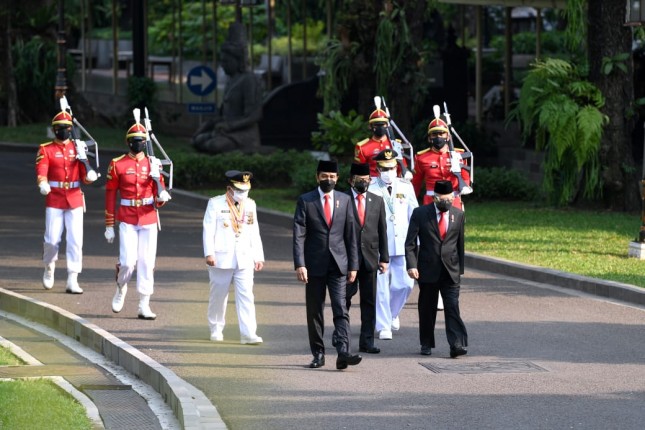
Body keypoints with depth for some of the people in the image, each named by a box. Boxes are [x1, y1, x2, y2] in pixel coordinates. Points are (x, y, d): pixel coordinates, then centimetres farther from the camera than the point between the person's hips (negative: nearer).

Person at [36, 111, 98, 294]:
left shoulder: (77, 148, 8)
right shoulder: (46, 150, 1)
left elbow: (85, 177, 4)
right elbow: (41, 171, -16)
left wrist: (90, 175, -20)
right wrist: (43, 184, -38)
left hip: (75, 200, 2)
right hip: (54, 200, -2)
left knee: (75, 240, -5)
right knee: (52, 239, -1)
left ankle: (72, 281, -3)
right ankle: (49, 268, 29)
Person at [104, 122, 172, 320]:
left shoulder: (153, 164, 4)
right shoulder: (117, 165, -1)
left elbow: (159, 200, 6)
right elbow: (110, 196, 2)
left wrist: (162, 196, -20)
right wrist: (109, 226, 1)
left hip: (148, 220, 2)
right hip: (127, 221, -2)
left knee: (147, 262, 2)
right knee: (128, 262, -10)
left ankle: (144, 305, 8)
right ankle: (121, 289, 21)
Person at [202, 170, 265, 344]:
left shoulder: (250, 205, 12)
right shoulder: (216, 204, -1)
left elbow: (254, 232, 14)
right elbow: (208, 229, -6)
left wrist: (258, 257, 11)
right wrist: (209, 253, -15)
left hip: (244, 259, 3)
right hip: (222, 258, -3)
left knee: (246, 296, -7)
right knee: (218, 295, 7)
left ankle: (248, 334, -12)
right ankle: (216, 330, 23)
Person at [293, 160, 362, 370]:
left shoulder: (344, 200, 7)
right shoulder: (305, 201, 0)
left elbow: (351, 235, 9)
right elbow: (299, 235, -5)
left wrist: (353, 265, 5)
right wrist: (299, 264, -14)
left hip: (338, 264, 1)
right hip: (314, 265, -1)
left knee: (341, 310, -10)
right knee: (314, 312, 6)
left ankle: (343, 353, -19)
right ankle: (318, 354, 14)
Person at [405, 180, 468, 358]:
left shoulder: (458, 215, 6)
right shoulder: (420, 214, -3)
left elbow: (460, 243, 13)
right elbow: (410, 243, -4)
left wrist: (460, 268, 14)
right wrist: (411, 265, -14)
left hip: (451, 271, 1)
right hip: (428, 271, -1)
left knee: (452, 307, -10)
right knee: (427, 308, 8)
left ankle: (457, 345, -16)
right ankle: (426, 344, 21)